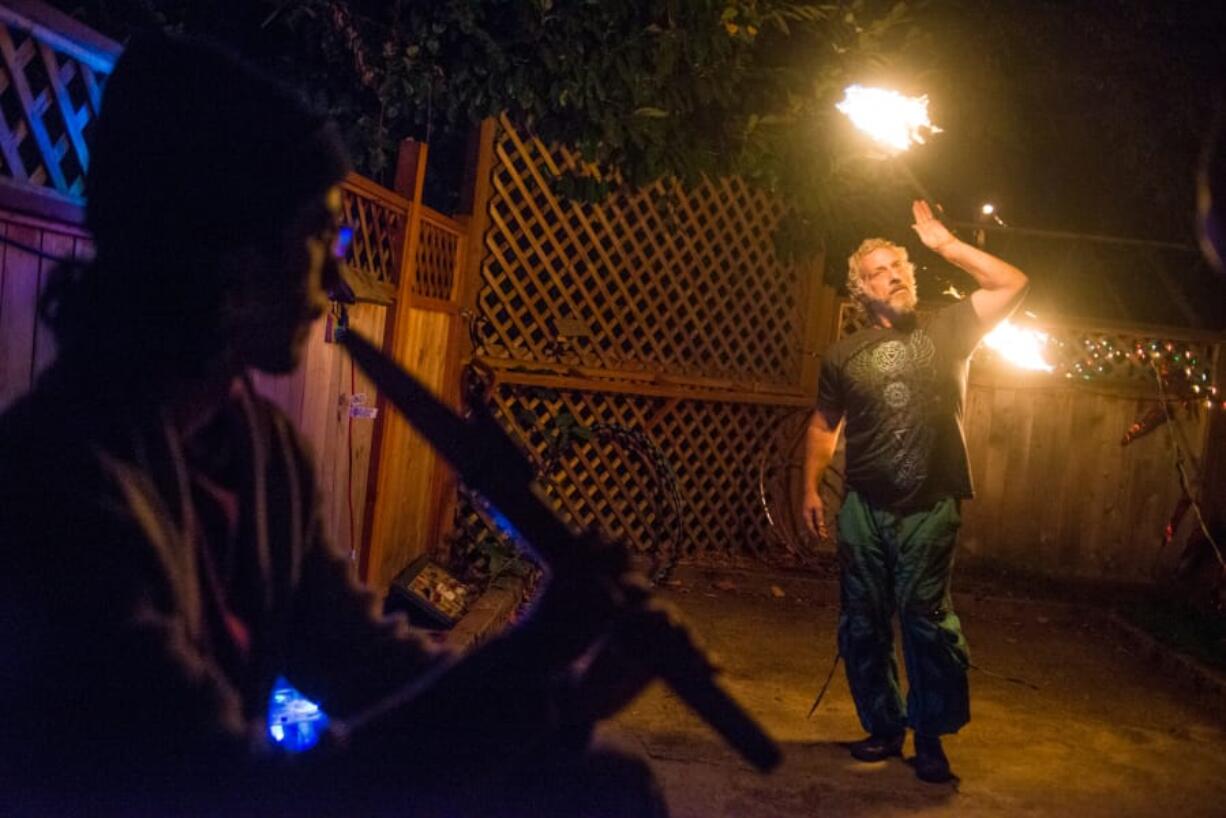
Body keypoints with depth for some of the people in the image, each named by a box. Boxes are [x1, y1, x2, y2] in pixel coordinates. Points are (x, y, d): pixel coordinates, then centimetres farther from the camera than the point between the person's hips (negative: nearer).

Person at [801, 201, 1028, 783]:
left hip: (931, 508, -2)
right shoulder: (844, 355, 8)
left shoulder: (947, 331, 5)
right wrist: (811, 488, 7)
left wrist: (943, 242, -1)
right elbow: (824, 426, 15)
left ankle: (929, 736, 11)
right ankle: (884, 728, 22)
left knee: (927, 619, -4)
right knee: (862, 624, 7)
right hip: (864, 507, 3)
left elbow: (1011, 284, -2)